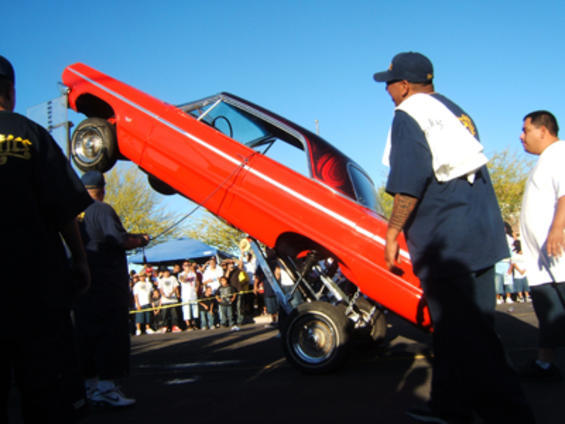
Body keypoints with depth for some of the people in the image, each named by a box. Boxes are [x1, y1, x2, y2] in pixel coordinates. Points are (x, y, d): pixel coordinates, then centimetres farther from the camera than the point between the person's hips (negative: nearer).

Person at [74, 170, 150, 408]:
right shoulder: (102, 210, -11)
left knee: (88, 332, 12)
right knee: (111, 332, -3)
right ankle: (107, 387, -5)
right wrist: (141, 240, 1)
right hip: (108, 282, -7)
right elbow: (122, 241, -18)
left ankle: (90, 387, 20)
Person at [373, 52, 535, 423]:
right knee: (463, 327, 12)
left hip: (443, 240, -9)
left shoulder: (408, 117, -8)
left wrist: (393, 232, -11)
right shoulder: (455, 112, 20)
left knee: (466, 334, -6)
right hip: (482, 234, 10)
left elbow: (410, 184, -19)